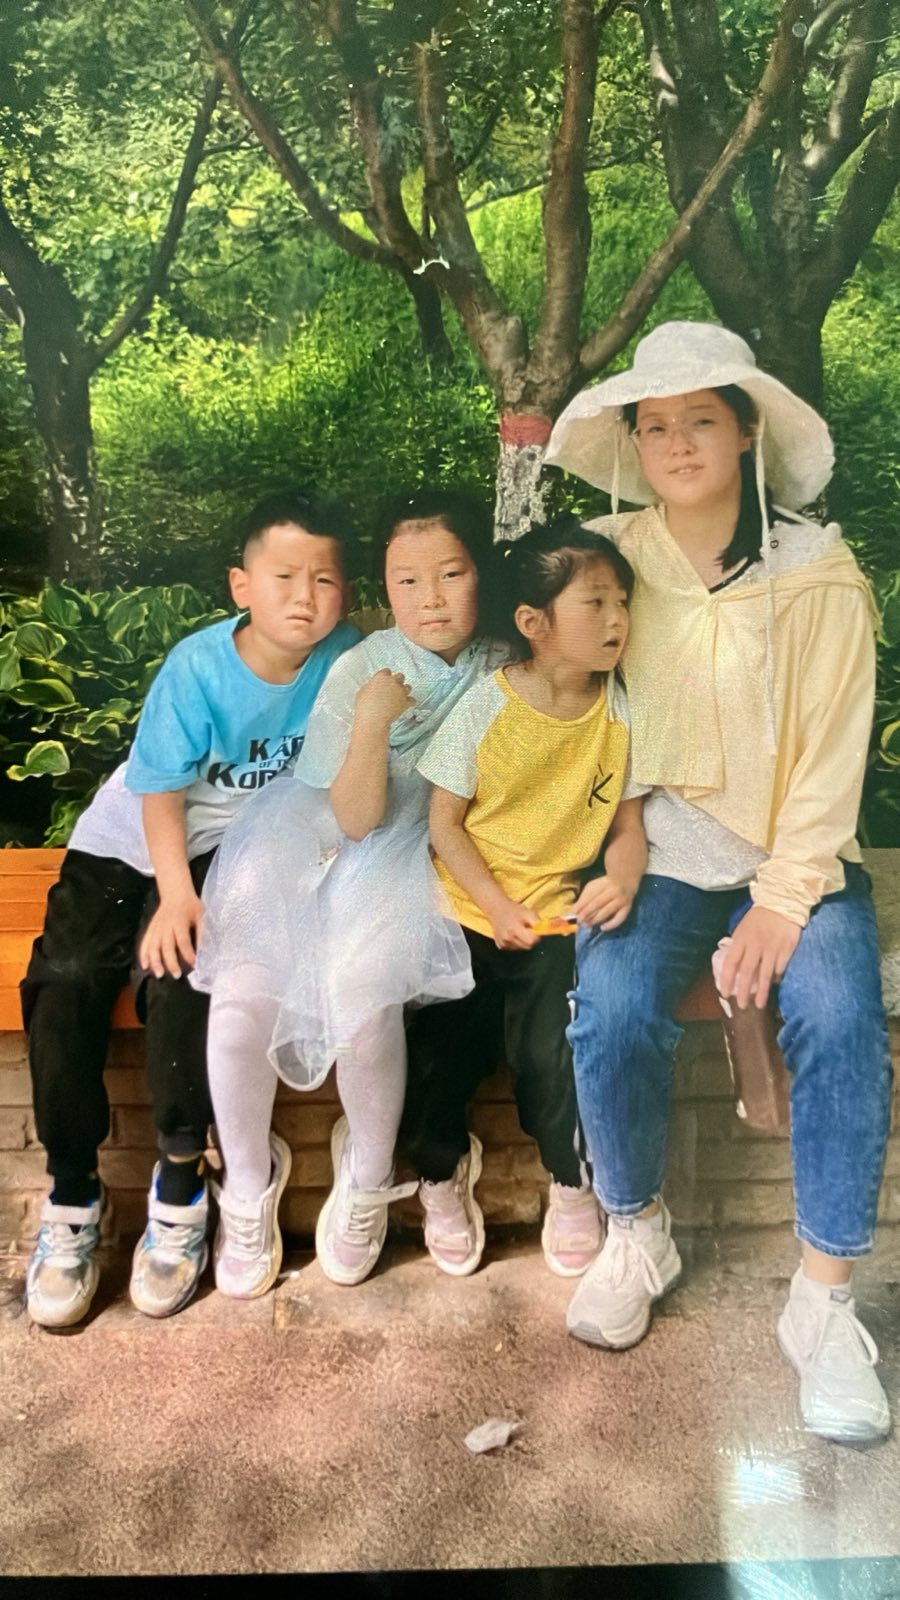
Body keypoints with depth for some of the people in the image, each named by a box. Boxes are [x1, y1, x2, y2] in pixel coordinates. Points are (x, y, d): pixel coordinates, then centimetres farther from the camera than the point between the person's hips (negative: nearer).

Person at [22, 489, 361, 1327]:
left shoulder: (345, 659, -13)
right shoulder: (197, 667, -19)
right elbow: (161, 793, -15)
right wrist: (174, 891, -26)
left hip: (236, 841, 0)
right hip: (132, 836, 0)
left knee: (181, 970, -27)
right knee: (65, 976, -19)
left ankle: (181, 1180, -10)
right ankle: (71, 1191, -4)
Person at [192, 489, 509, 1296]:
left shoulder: (504, 674, -3)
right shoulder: (360, 673, -6)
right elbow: (356, 819, -11)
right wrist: (372, 720, -24)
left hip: (431, 864, -1)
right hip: (334, 852, 1)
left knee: (363, 987, -29)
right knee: (241, 991, -21)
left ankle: (368, 1178, 0)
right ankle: (248, 1184, 6)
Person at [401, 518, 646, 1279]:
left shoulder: (619, 712, -1)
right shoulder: (485, 707, -9)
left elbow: (627, 822, 3)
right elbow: (445, 822, -5)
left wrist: (623, 879, -19)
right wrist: (496, 905, -13)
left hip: (557, 915, 1)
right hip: (468, 909, 0)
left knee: (550, 1050, -16)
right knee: (439, 1045, -8)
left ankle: (574, 1186, 13)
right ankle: (443, 1173, 23)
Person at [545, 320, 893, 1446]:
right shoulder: (609, 558, 2)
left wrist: (784, 899, -15)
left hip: (793, 851, 0)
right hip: (658, 844, 1)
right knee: (612, 1014, -25)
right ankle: (635, 1236, 3)